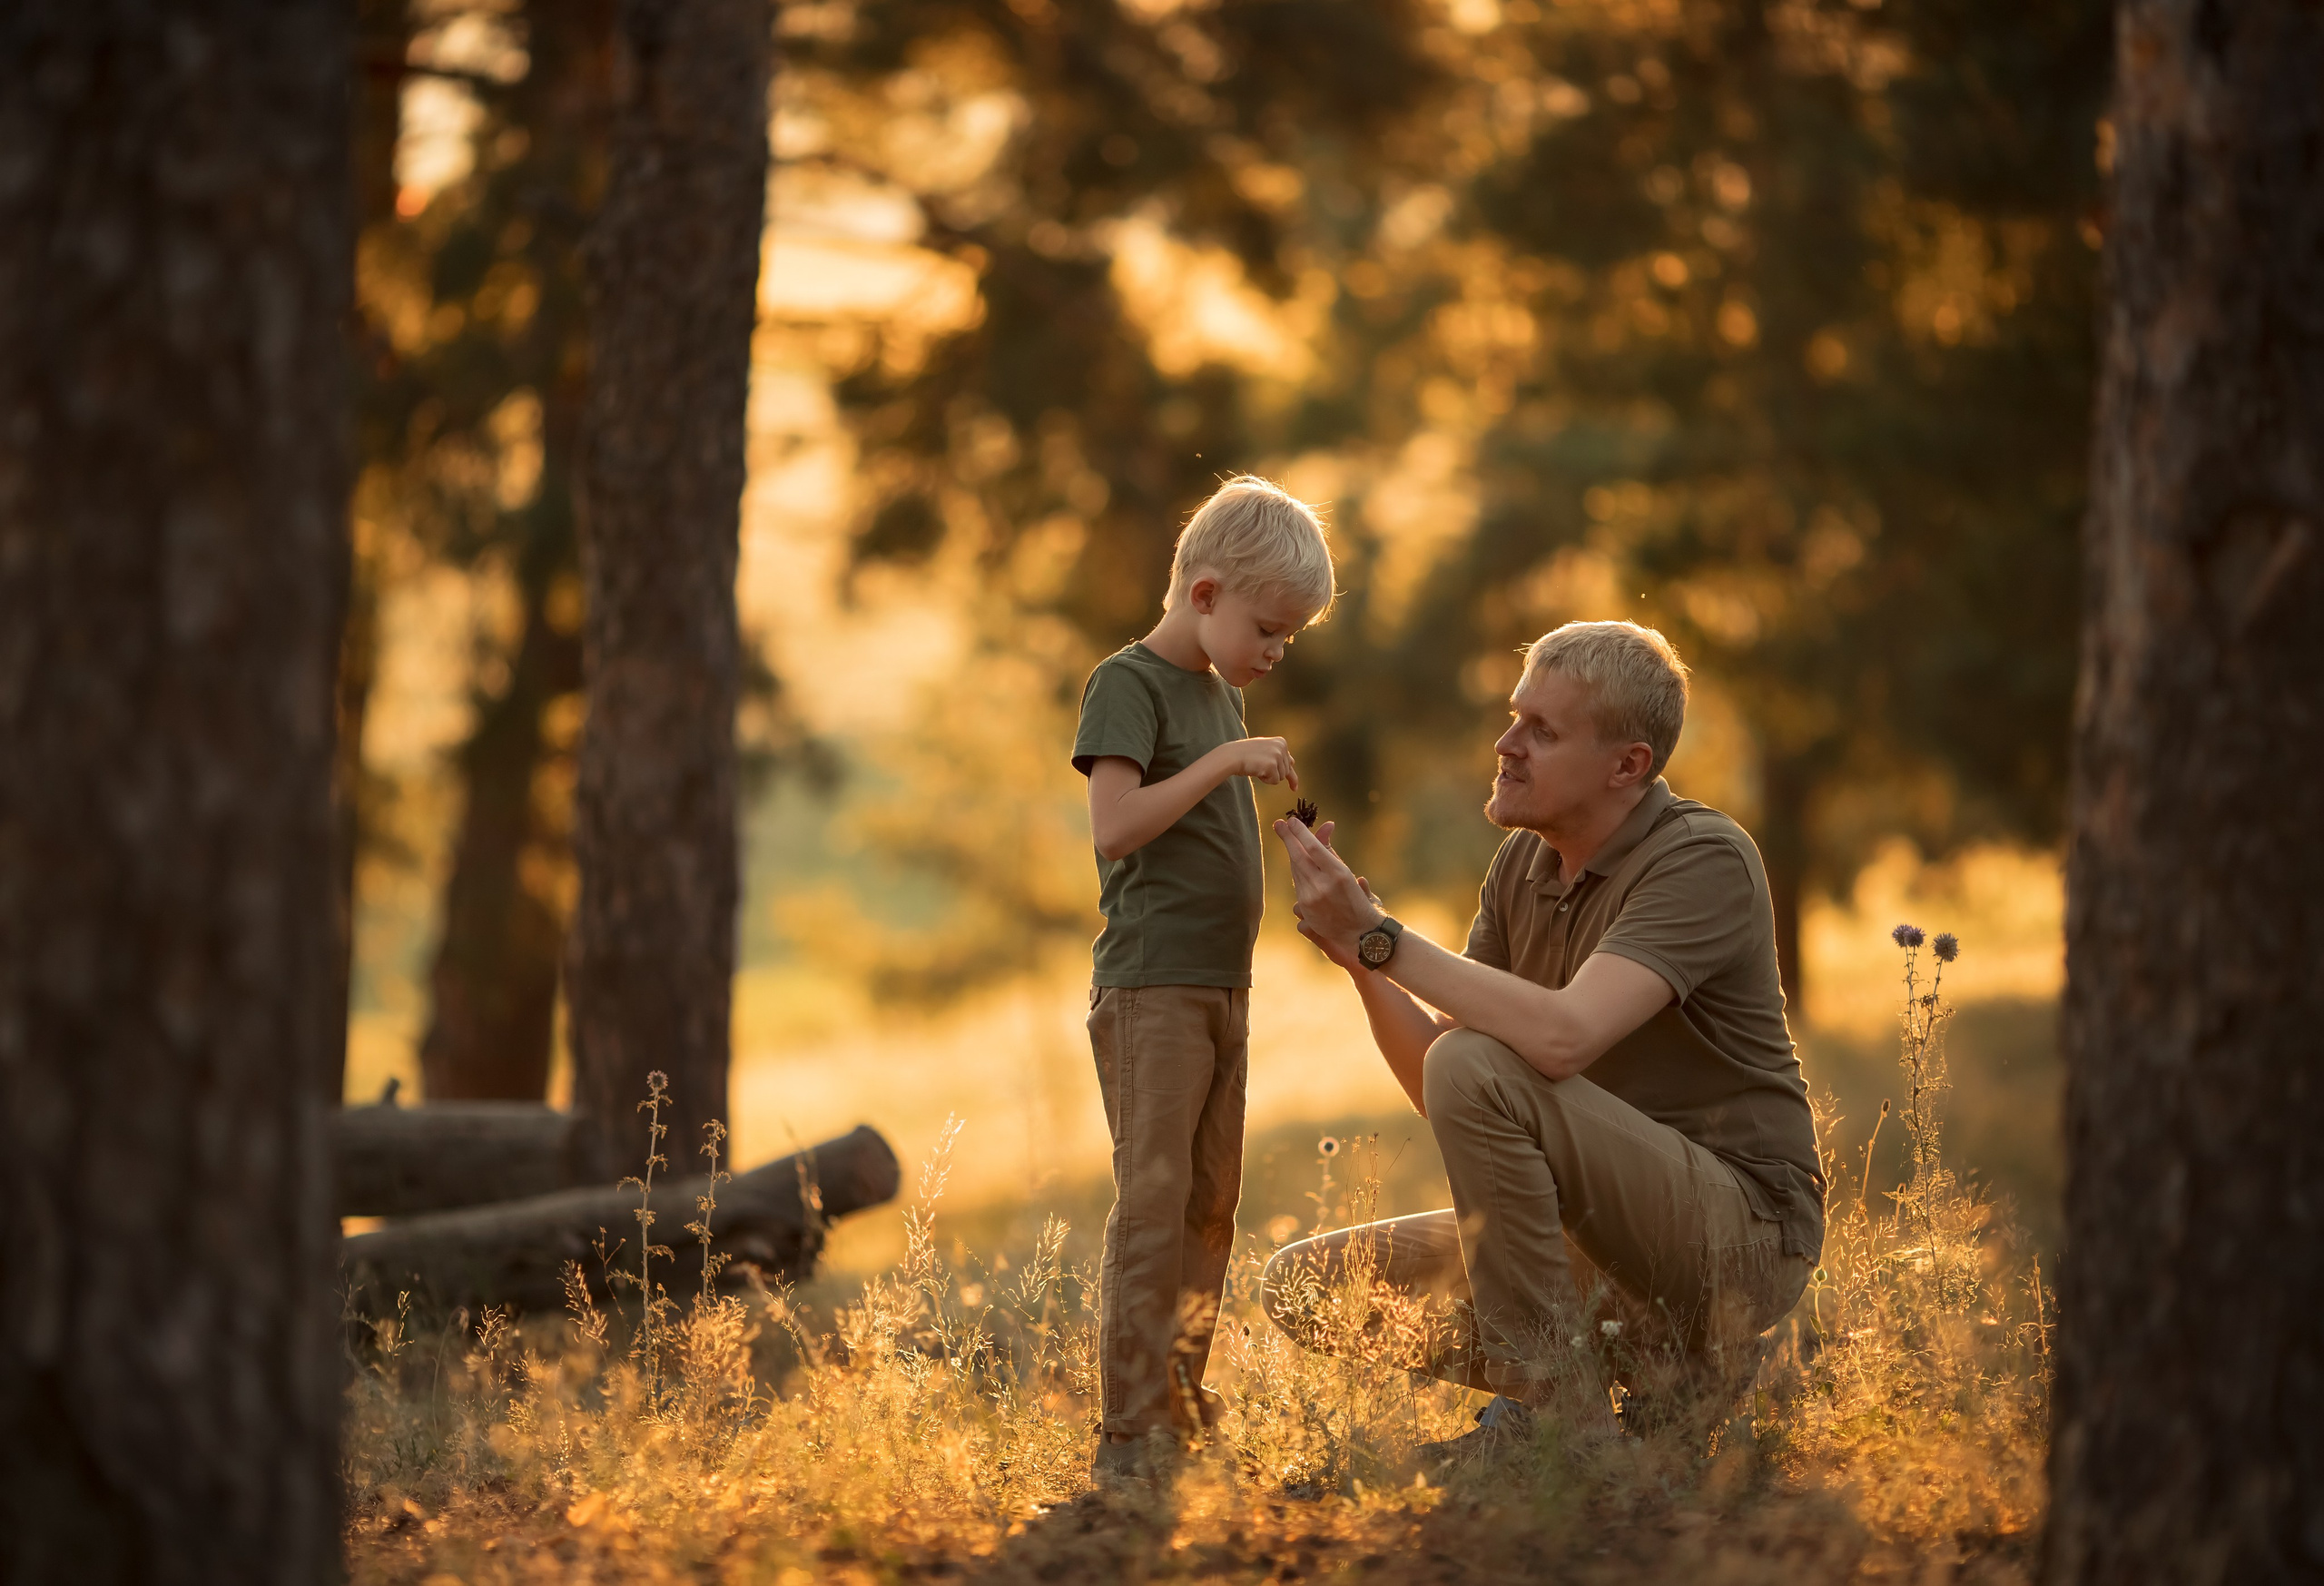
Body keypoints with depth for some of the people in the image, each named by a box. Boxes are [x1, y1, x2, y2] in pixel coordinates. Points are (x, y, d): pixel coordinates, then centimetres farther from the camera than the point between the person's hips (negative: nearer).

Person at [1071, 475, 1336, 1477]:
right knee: (1152, 1204, -11)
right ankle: (1129, 1433, -12)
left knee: (1210, 1208, 10)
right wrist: (1226, 761, -21)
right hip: (1151, 988, -9)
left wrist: (1293, 853, 12)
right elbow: (1116, 825, -20)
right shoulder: (1129, 683, -8)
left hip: (1222, 986, 9)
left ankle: (1183, 1410, 17)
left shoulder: (1223, 697, 18)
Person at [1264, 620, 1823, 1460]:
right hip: (1612, 1244, 9)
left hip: (1738, 1233, -9)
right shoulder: (1522, 863, 8)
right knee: (1302, 1288, 3)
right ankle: (1659, 1363, 3)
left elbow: (1562, 1037, -33)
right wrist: (1357, 959, -10)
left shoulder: (1703, 859, -17)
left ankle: (1551, 1407, -19)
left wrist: (1381, 937, -25)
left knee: (1478, 1069, -28)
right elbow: (1434, 1093, 7)